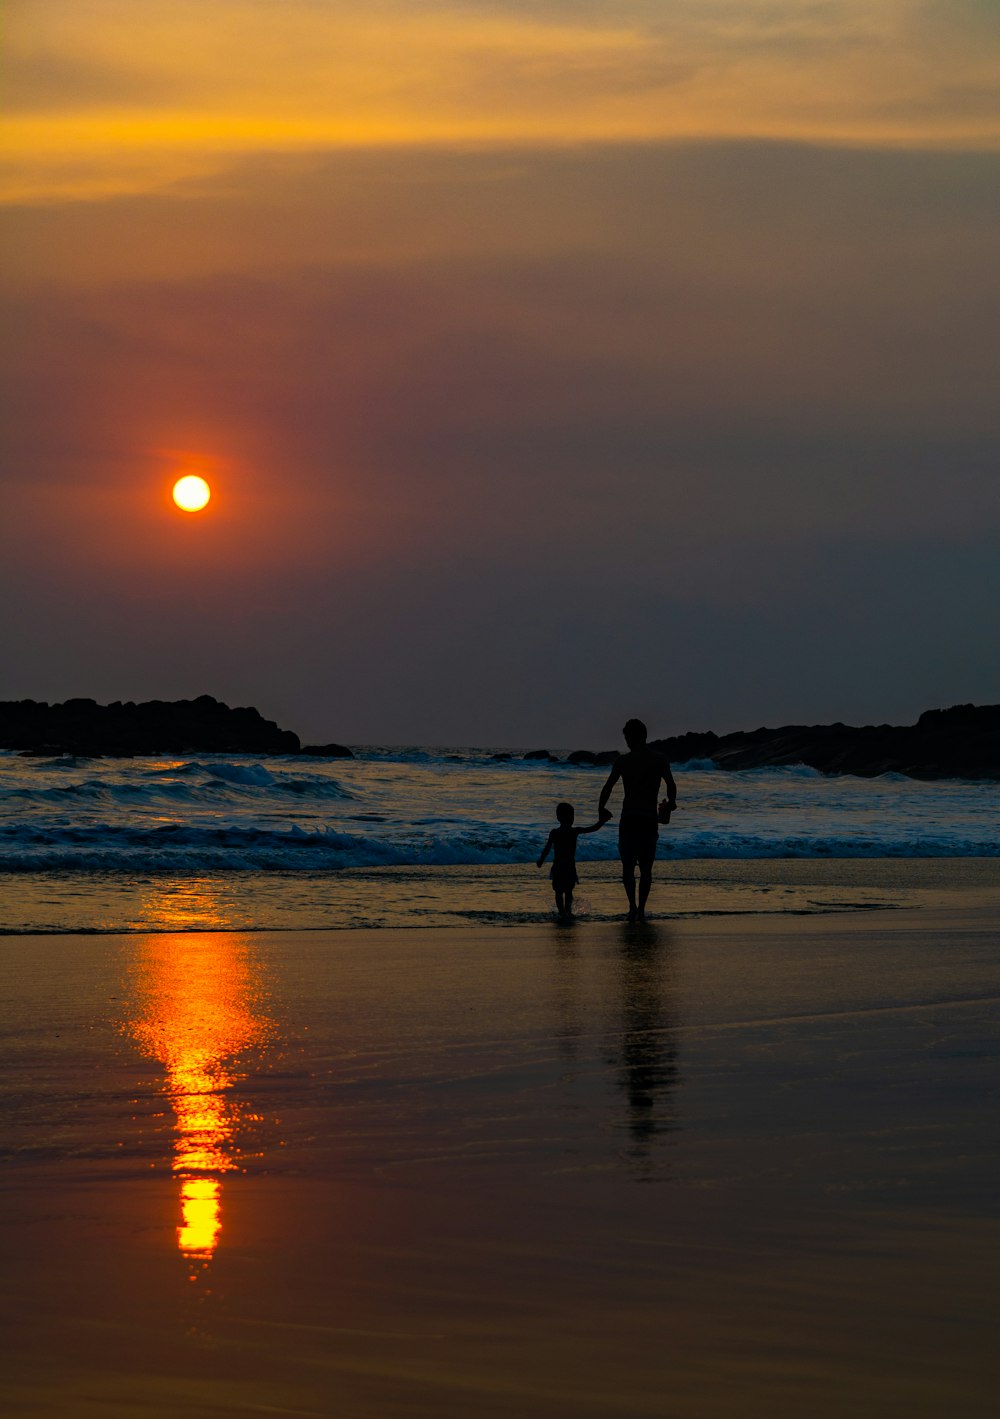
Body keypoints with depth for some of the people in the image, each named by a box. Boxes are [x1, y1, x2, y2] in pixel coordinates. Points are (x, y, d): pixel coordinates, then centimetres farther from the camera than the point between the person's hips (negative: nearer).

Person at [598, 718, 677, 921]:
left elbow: (608, 787, -5)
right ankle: (641, 908, 7)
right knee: (646, 868, 12)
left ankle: (633, 905, -11)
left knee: (628, 865, 6)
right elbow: (671, 785, 0)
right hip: (650, 819, 2)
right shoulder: (659, 760, 2)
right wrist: (671, 804, 19)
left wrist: (601, 808, 8)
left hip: (629, 819, -2)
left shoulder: (623, 760, -4)